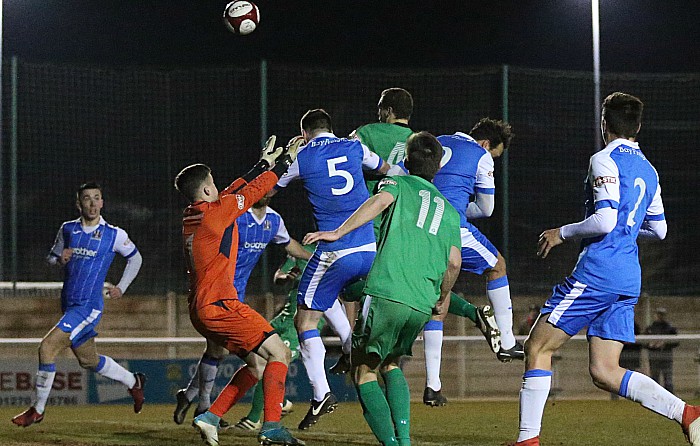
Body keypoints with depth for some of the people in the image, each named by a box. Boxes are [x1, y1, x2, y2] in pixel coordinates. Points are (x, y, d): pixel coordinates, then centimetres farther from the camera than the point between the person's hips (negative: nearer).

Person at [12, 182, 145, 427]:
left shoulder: (114, 235, -6)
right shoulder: (68, 230, 6)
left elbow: (135, 258, 11)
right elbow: (51, 257, 18)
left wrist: (121, 288, 6)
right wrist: (60, 259, -5)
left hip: (89, 306, -6)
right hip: (69, 304, 6)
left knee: (48, 347, -19)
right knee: (89, 361, 18)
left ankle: (37, 409, -9)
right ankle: (133, 382, 42)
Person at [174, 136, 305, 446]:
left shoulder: (191, 216, 15)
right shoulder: (215, 212, -9)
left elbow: (237, 190, 27)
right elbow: (252, 191, 2)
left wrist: (264, 164, 33)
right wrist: (284, 162, 15)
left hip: (201, 309, 10)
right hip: (218, 305, -10)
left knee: (257, 364, 15)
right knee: (279, 353, -9)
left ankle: (210, 418, 8)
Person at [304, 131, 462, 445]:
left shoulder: (397, 183, 14)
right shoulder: (449, 210, 24)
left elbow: (380, 200, -11)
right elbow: (454, 262, 13)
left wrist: (338, 232, -13)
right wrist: (443, 298, 30)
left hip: (386, 292, -5)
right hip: (422, 304, 5)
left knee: (363, 370, 4)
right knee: (390, 364, 25)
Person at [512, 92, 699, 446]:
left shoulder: (605, 161, -7)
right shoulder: (647, 170, 18)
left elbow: (605, 220, -18)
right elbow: (658, 230, 24)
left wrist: (563, 233, -4)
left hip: (598, 271, -8)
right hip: (629, 279, 8)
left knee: (537, 347, 2)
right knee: (604, 372, 5)